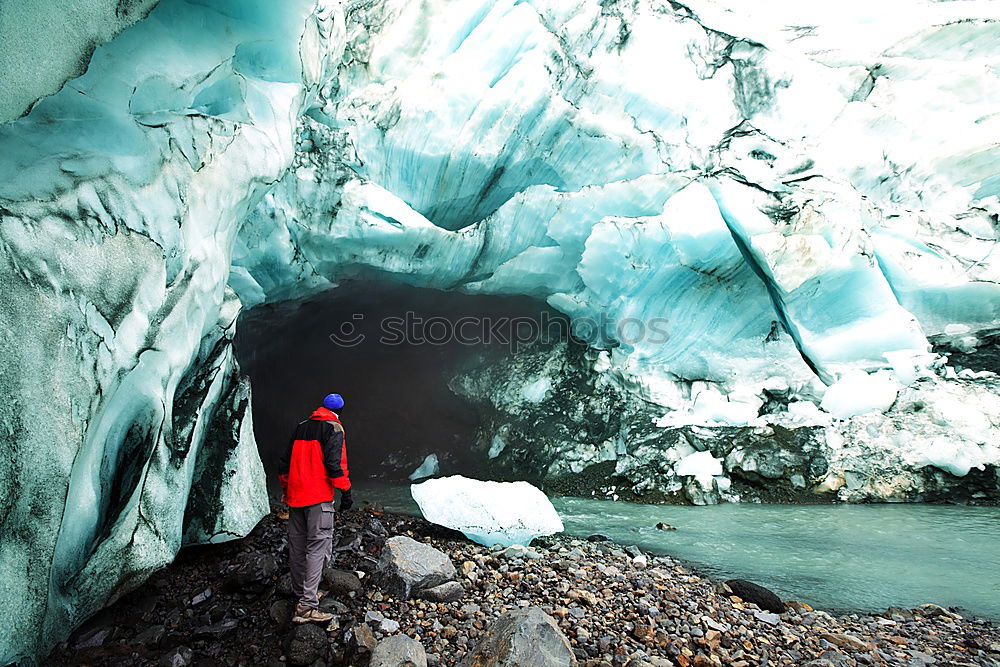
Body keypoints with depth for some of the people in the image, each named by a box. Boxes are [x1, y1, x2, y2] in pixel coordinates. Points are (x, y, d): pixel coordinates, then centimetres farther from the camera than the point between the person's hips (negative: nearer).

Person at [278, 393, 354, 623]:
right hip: (319, 497, -7)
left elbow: (284, 463, 18)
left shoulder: (301, 427, 15)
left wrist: (286, 489, 27)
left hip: (295, 495, 7)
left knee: (297, 546, 15)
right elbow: (334, 463, -16)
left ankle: (301, 592, 30)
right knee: (318, 547, -6)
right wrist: (345, 491, -11)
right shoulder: (333, 428, -6)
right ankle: (307, 606, -10)